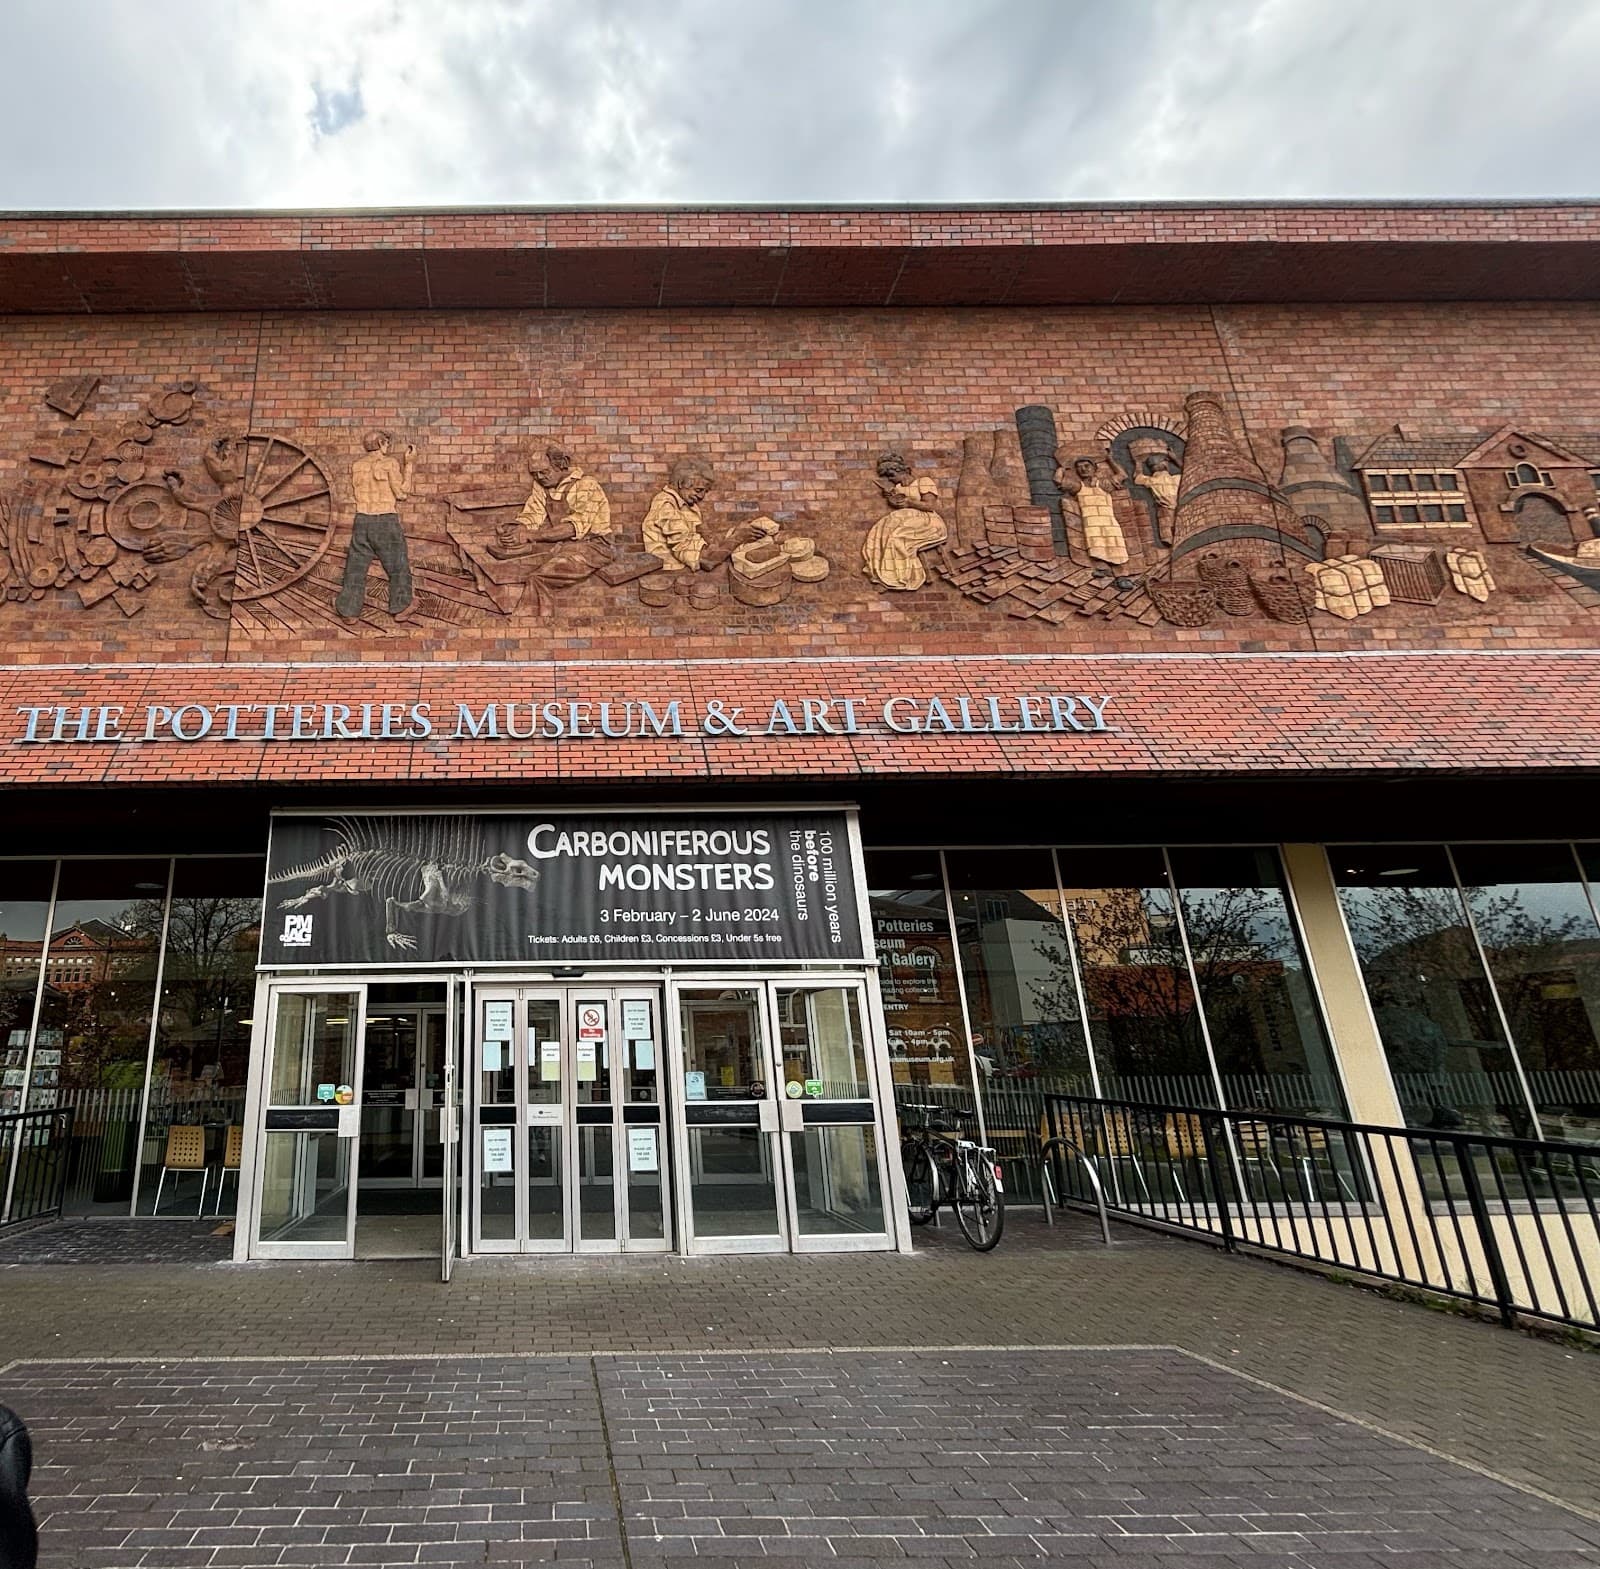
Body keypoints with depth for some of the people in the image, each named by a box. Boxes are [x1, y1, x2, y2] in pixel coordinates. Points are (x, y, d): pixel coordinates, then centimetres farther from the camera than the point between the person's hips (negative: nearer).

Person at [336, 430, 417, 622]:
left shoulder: (356, 466, 7)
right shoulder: (390, 463, -8)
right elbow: (401, 494, -9)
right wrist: (409, 464, -2)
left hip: (362, 520, 4)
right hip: (387, 522, -4)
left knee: (356, 567, 10)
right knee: (398, 567, 11)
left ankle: (349, 611, 10)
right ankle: (399, 609, 12)